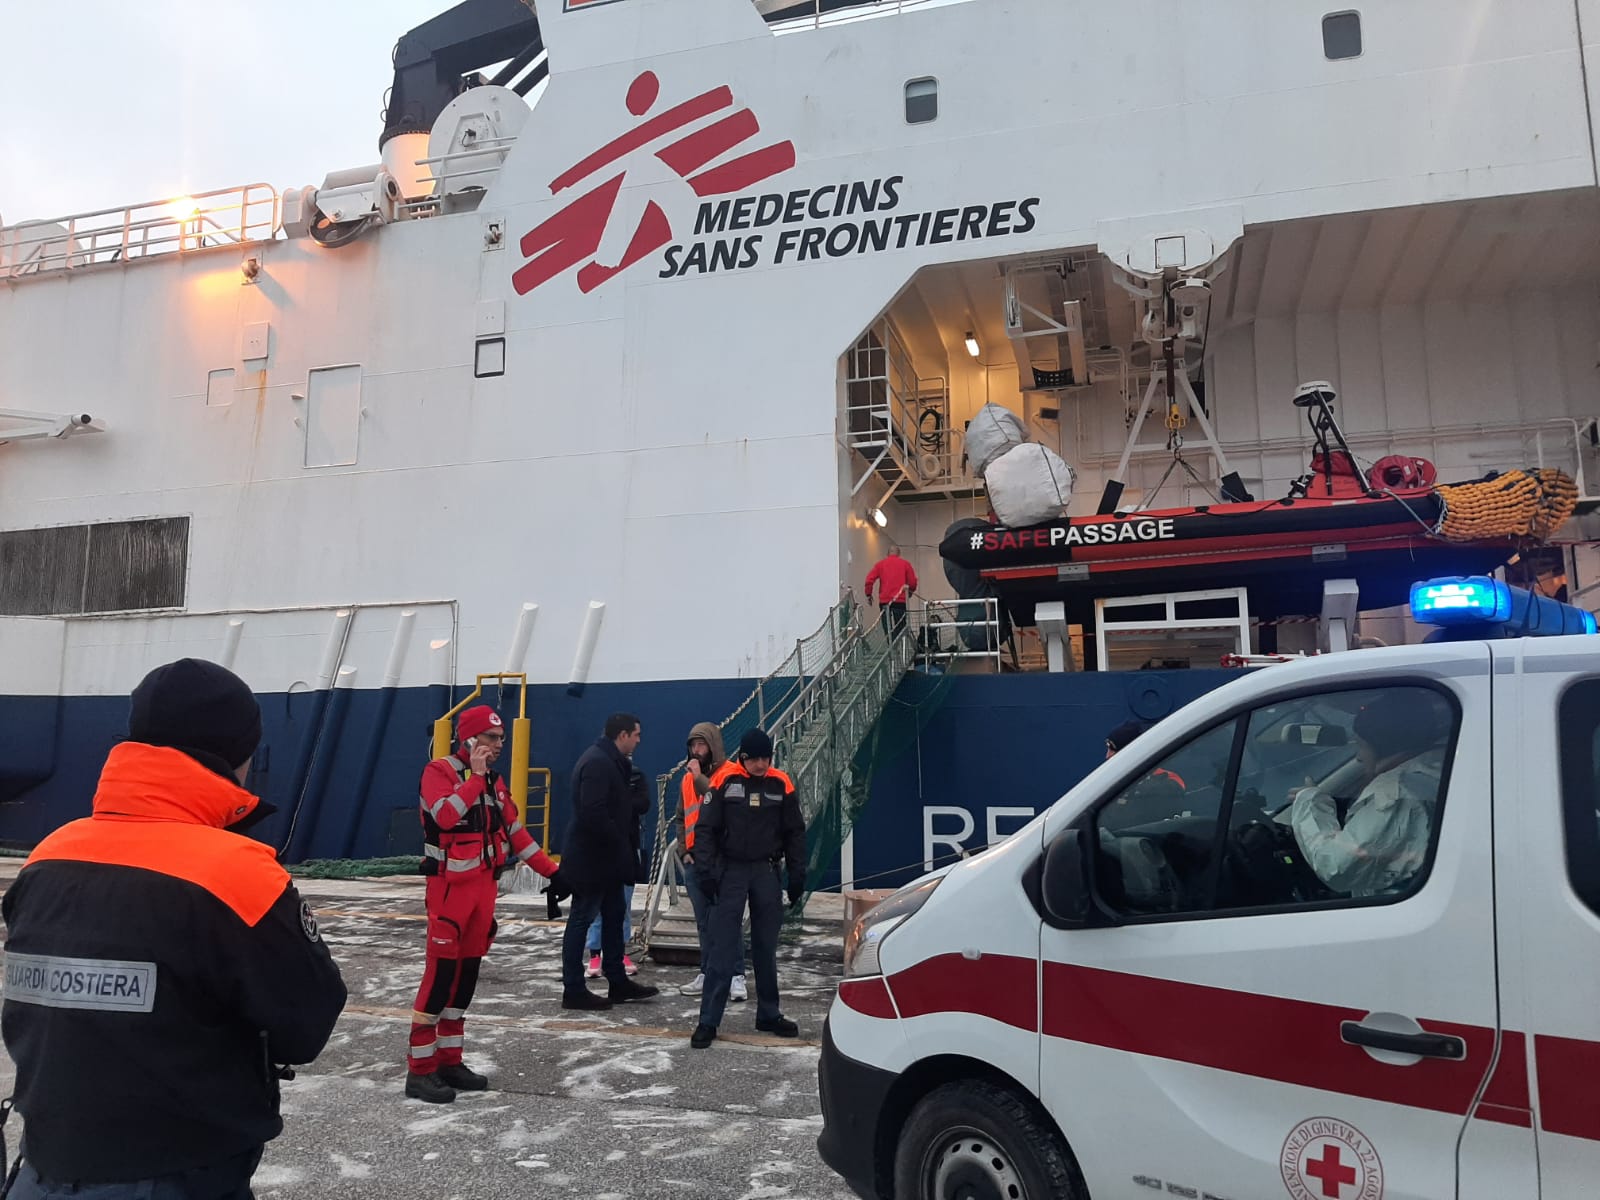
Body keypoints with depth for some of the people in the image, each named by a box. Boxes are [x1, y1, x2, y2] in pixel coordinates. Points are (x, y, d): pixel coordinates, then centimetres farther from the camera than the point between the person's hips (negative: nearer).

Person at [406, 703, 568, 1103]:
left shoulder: (495, 782, 14)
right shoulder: (439, 771, -9)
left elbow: (515, 831, 17)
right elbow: (446, 815, -27)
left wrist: (551, 871, 14)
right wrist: (476, 775, -21)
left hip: (483, 886, 8)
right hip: (450, 887, -7)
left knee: (467, 973, 10)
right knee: (441, 973, -8)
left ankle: (449, 1061, 19)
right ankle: (420, 1070, 0)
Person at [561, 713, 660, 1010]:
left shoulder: (612, 762, 13)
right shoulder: (597, 763, -20)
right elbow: (593, 813, -28)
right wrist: (618, 842, -17)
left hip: (607, 858, 10)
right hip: (591, 858, -10)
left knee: (614, 917, 16)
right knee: (581, 919, -1)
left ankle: (618, 982, 25)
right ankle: (573, 990, 9)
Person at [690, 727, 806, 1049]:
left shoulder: (781, 784, 0)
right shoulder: (724, 780, -7)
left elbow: (795, 833, 7)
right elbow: (706, 829, -5)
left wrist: (797, 877, 3)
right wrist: (705, 871, -13)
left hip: (767, 872, 3)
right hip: (731, 871, -2)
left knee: (766, 947, 11)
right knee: (722, 948, -3)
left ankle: (769, 1014, 23)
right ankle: (708, 1021, 3)